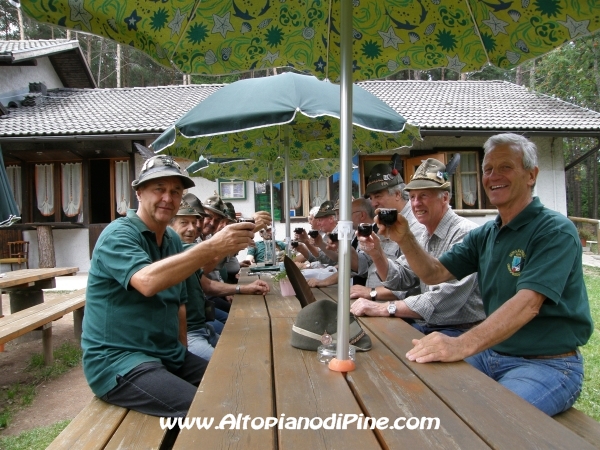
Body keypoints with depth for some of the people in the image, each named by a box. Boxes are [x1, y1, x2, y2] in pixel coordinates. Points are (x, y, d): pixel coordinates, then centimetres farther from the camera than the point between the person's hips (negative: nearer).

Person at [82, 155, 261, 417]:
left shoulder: (173, 241, 11)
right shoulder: (119, 235, -12)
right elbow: (147, 281, -33)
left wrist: (182, 352, 9)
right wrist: (212, 248, -37)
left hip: (168, 355, 8)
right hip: (117, 359, -8)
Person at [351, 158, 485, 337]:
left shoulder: (464, 234, -19)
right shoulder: (425, 238, 11)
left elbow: (446, 300, -27)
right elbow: (399, 279, 10)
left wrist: (384, 308, -26)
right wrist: (376, 253, -8)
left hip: (459, 330, -7)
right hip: (426, 325, 8)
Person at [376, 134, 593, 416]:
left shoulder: (555, 230, -13)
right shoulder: (485, 235, 9)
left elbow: (528, 304, -27)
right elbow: (434, 274, 9)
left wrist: (462, 345, -40)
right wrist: (404, 238, -9)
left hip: (547, 363, -6)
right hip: (492, 353, 6)